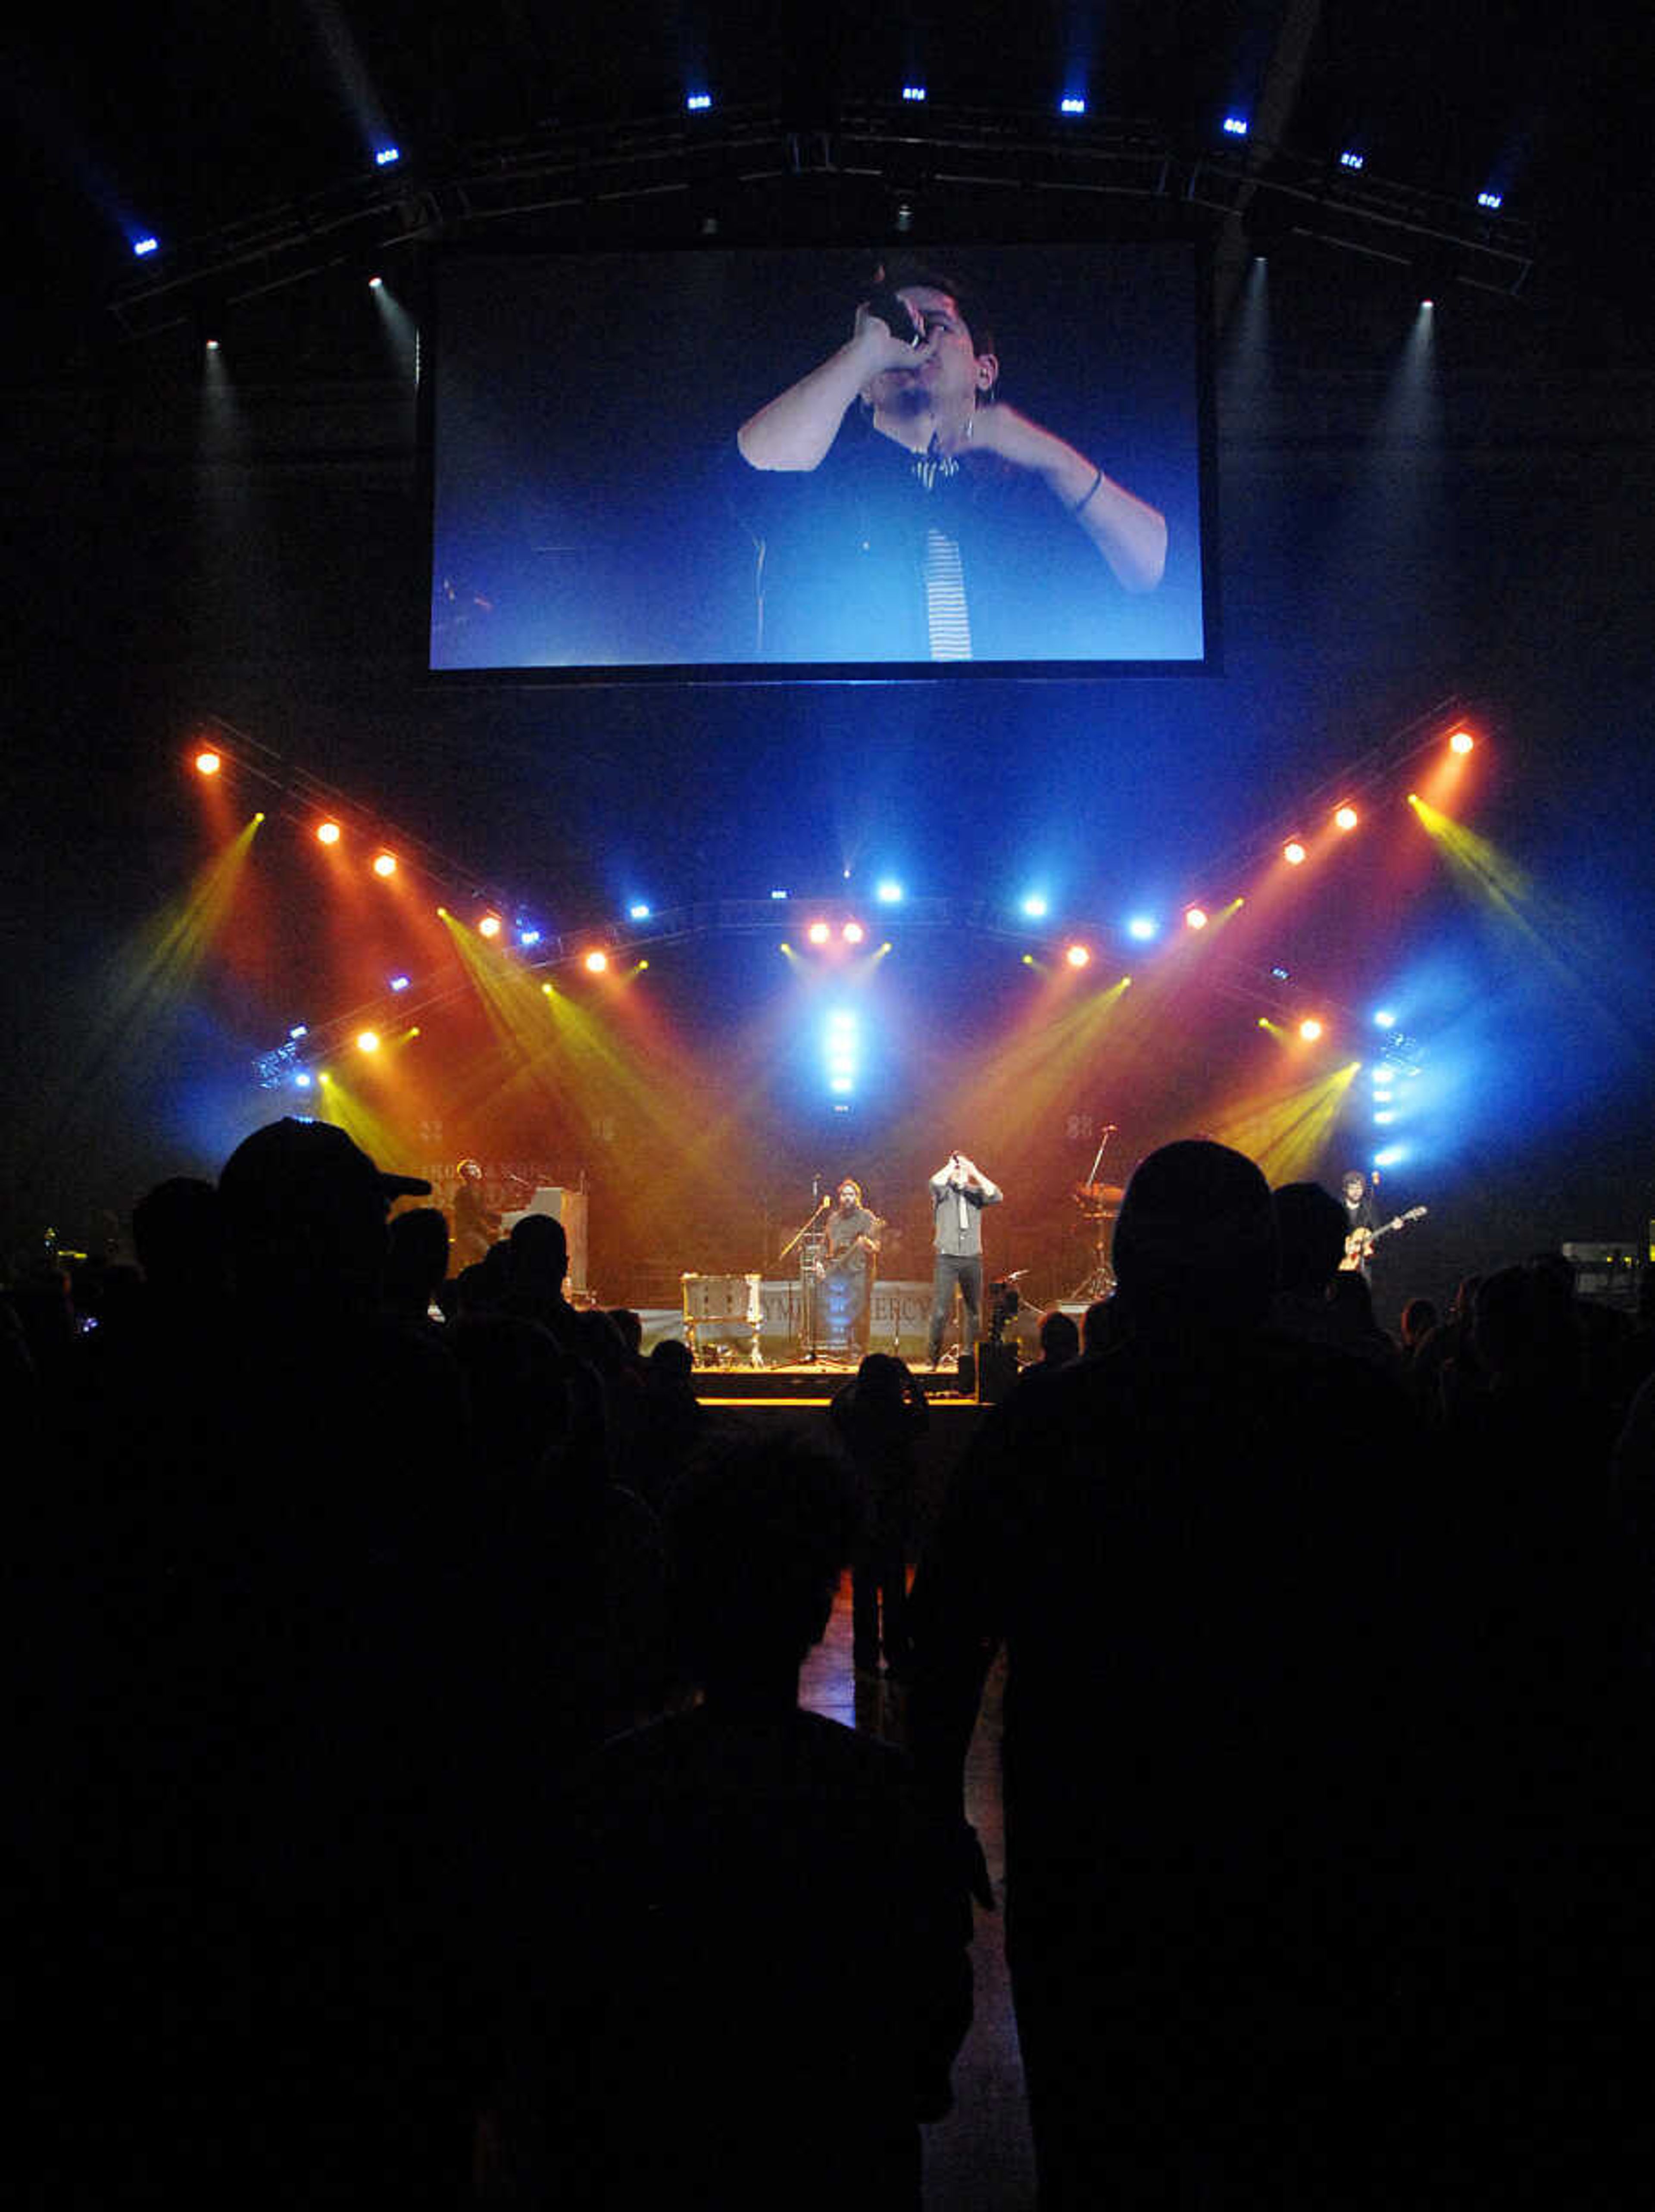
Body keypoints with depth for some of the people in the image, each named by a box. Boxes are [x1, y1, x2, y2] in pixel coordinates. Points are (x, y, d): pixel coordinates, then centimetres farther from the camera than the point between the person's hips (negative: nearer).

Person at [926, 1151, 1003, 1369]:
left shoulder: (975, 1193, 12)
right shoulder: (944, 1191, 5)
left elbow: (996, 1196, -8)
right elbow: (935, 1183, -19)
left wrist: (975, 1173, -9)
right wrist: (951, 1165, -8)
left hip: (972, 1259, 3)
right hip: (947, 1257, -3)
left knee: (974, 1311, 5)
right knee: (940, 1310, -9)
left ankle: (968, 1355, 15)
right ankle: (933, 1356, 0)